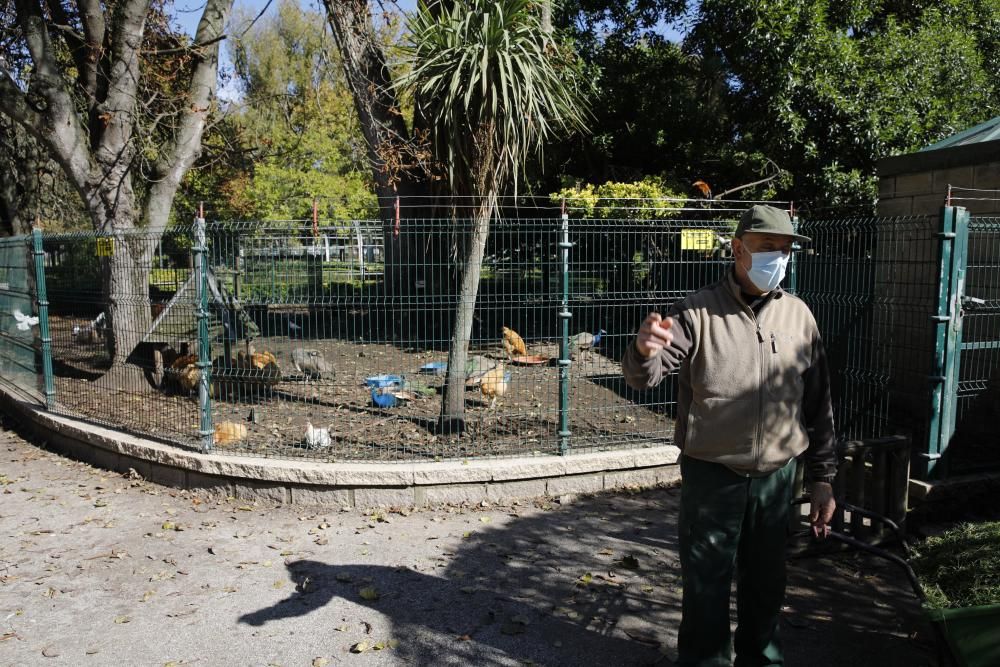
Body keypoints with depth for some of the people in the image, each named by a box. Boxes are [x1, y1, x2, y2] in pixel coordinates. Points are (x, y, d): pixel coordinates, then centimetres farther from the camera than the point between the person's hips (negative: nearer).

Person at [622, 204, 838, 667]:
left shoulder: (798, 315, 3)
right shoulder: (697, 312, -9)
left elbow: (818, 402, 9)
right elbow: (644, 377, -17)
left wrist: (822, 478, 8)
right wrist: (644, 351, -41)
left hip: (777, 477, 4)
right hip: (711, 476, -3)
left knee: (766, 583, 19)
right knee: (707, 585, 9)